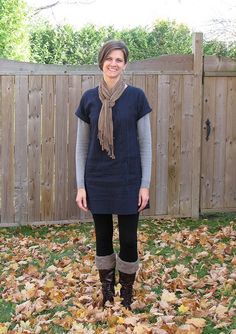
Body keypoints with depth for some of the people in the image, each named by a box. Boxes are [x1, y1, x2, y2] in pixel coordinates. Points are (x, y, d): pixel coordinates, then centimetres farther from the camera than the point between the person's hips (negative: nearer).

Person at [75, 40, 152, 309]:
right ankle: (107, 295, 24)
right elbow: (81, 145, 5)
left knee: (128, 239, 4)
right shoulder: (89, 98, 1)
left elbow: (145, 143, -1)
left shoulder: (136, 97, -3)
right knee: (103, 239, 10)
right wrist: (80, 185, 1)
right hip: (97, 181, 2)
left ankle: (126, 295, 20)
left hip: (128, 181, -1)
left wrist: (145, 184, -5)